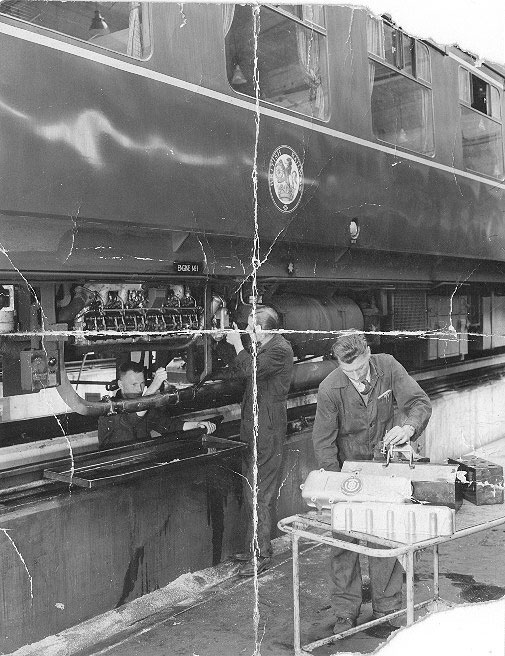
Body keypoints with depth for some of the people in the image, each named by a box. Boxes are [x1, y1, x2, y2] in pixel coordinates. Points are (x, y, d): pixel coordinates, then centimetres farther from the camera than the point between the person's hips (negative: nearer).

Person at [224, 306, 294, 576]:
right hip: (253, 426, 10)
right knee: (252, 491, 15)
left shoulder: (280, 349, -15)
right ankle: (253, 548, 25)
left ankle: (260, 554, 5)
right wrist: (230, 345, 9)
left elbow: (250, 369, -25)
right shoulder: (262, 346, 15)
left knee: (260, 493, -4)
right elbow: (238, 371, 19)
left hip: (267, 429, -10)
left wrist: (238, 344, -11)